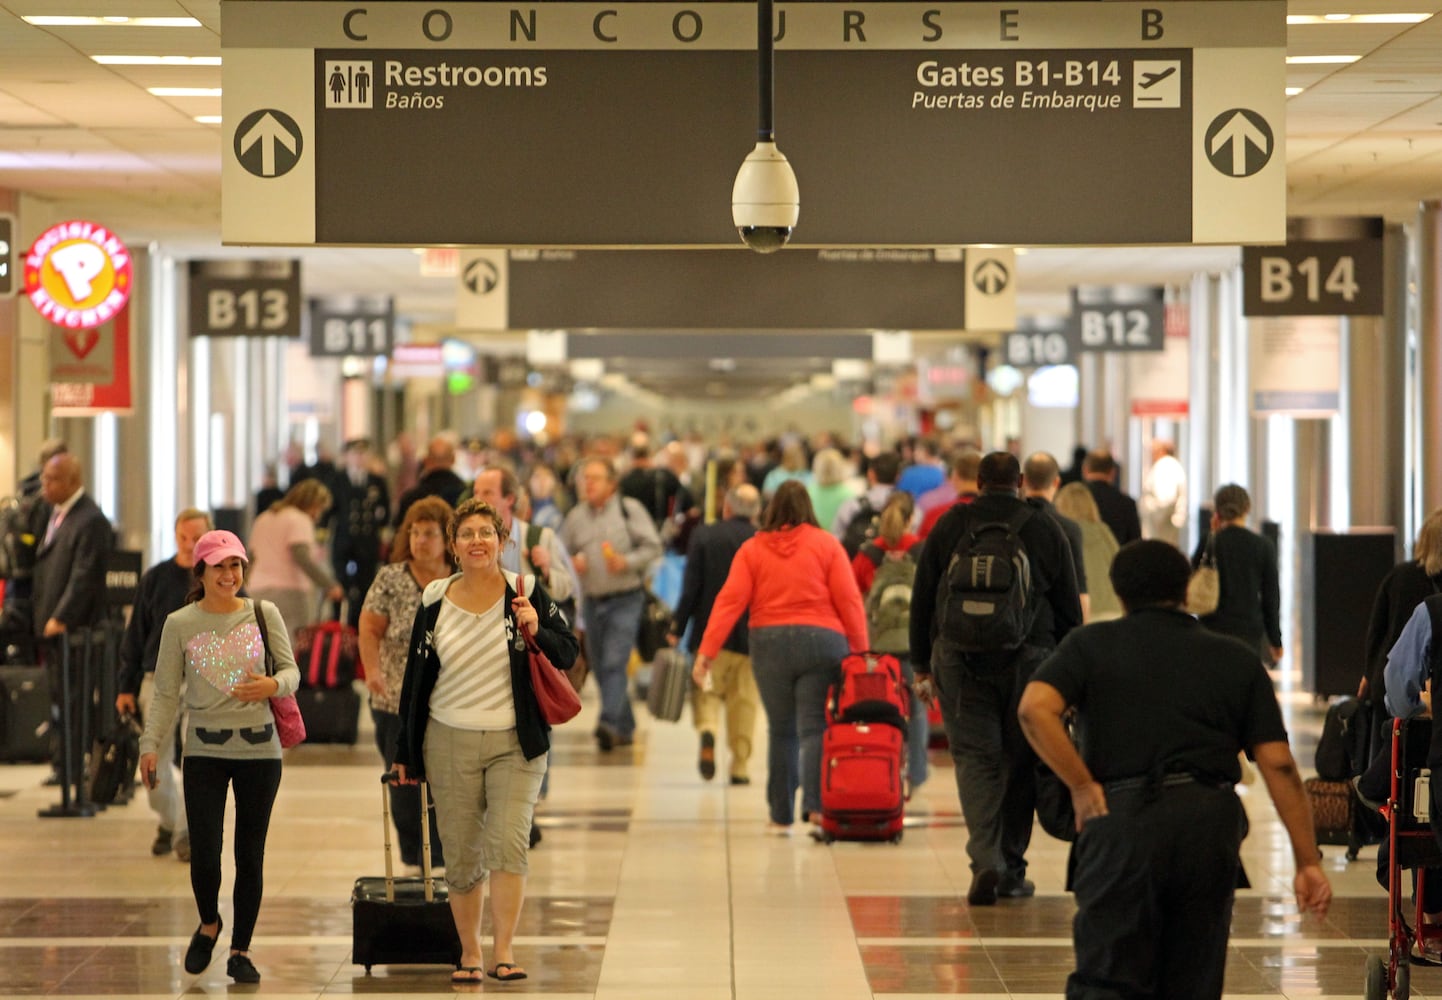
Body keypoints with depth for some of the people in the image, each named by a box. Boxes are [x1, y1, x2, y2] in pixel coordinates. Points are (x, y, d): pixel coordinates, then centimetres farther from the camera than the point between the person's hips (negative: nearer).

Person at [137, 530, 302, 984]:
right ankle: (209, 924, 25)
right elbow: (166, 694, 3)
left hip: (259, 748, 1)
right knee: (204, 854, -6)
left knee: (250, 855, 4)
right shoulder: (179, 624, 1)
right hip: (204, 752, -1)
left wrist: (275, 684, -18)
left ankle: (240, 951, 17)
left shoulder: (264, 614, 2)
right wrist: (150, 745, -6)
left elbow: (291, 670, 5)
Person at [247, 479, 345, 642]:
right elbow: (301, 557, -18)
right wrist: (329, 585, -20)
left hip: (258, 590, 8)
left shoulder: (262, 520, 21)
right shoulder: (300, 520, -5)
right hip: (291, 591, -8)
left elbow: (252, 557, 23)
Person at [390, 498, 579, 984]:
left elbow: (567, 653, 4)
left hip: (515, 743, -2)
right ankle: (469, 953, 18)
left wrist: (536, 632, -18)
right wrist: (405, 750, 13)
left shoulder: (526, 593, -1)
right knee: (460, 857, 5)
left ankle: (504, 951, -12)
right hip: (450, 743, 2)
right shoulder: (435, 601, 5)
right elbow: (417, 676, 11)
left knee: (508, 843, -15)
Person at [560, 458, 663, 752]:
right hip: (592, 602, 5)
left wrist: (627, 562, -18)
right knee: (600, 668, 9)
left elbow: (652, 547, -3)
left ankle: (609, 723, -26)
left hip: (625, 599, -5)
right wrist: (571, 562, -5)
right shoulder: (576, 516, 10)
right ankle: (624, 728, 21)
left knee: (614, 663, -18)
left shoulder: (629, 510, -2)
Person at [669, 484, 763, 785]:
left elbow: (690, 588, -6)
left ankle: (707, 730, -21)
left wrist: (676, 630, -1)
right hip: (751, 635, 1)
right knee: (744, 700, 9)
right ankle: (740, 767, 8)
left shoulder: (703, 536, -4)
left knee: (708, 691, 10)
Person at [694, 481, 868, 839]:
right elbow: (849, 601, -2)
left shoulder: (752, 549, 5)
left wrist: (706, 651, -4)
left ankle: (781, 816, 15)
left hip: (769, 644, 2)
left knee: (781, 731, 11)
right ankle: (816, 807, -21)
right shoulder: (826, 544, 2)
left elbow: (730, 601, -2)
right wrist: (861, 651, 3)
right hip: (821, 641, -2)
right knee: (814, 729, -3)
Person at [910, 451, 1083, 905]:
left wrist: (923, 666, 13)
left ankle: (985, 861, -19)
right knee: (1021, 762, 9)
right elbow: (1069, 611, 8)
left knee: (974, 757, -1)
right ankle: (1012, 870, 13)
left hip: (960, 659, 0)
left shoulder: (949, 526, 5)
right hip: (1029, 661, 0)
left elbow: (922, 599, 7)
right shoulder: (1046, 531, 6)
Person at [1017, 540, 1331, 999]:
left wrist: (1082, 785, -2)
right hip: (1212, 823, 2)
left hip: (1121, 819, -2)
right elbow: (1278, 764, 7)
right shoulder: (1236, 661, 16)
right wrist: (1308, 860, 7)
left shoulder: (1089, 646, 12)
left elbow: (1035, 708, -8)